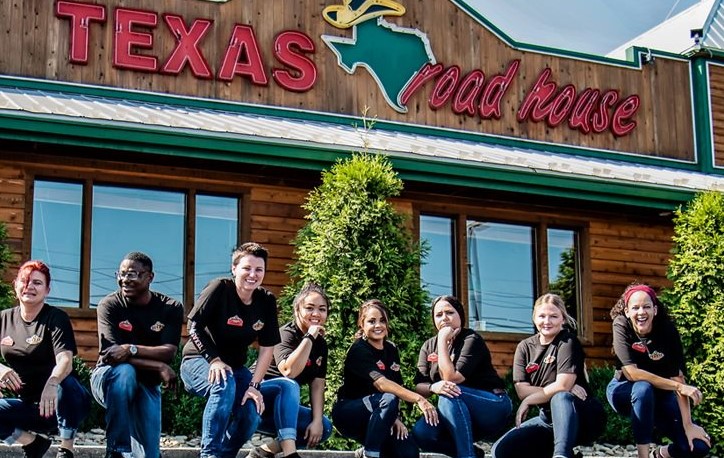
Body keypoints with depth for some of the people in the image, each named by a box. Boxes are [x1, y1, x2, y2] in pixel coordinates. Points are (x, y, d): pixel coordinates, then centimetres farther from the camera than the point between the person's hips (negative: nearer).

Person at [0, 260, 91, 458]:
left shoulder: (56, 318, -8)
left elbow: (65, 360, -25)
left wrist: (52, 382, -47)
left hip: (58, 404, -4)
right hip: (26, 405, 4)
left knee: (67, 384, -37)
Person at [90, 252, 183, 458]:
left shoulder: (171, 308, -5)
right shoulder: (110, 305, -12)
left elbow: (169, 351, -19)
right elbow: (113, 354, -21)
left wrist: (130, 349, -34)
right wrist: (160, 367, -25)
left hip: (146, 385, 2)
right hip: (109, 377, -2)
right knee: (125, 371, -39)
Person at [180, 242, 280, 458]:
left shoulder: (267, 301, -5)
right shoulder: (219, 289, -18)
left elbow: (267, 348, -5)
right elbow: (194, 326, -18)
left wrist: (253, 385, -15)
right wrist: (214, 359, -28)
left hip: (235, 367, 5)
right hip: (199, 362, -4)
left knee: (253, 411, -21)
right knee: (224, 384, -36)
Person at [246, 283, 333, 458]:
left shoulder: (320, 344, 5)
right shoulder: (286, 334, -16)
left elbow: (317, 385, -3)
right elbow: (289, 371, -35)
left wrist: (317, 420, -16)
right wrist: (309, 336, -30)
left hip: (281, 408, 7)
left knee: (325, 427, -12)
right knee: (288, 385, -35)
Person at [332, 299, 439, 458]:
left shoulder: (391, 350, 6)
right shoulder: (359, 350, -17)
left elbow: (396, 386, -1)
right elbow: (381, 384, -32)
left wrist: (395, 417, -20)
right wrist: (418, 399, -43)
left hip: (377, 417, 6)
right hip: (348, 414, -6)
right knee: (388, 399, -34)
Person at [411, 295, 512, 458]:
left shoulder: (471, 339, -12)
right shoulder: (428, 346, 6)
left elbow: (452, 378, -24)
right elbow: (419, 387, -5)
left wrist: (443, 340, -19)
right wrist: (433, 387, -29)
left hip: (494, 407, -5)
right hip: (459, 415, 5)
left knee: (450, 394, -33)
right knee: (420, 433, -22)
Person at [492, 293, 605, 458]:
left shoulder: (568, 342, -8)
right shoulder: (525, 347, 6)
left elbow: (562, 386, -19)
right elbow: (522, 390, -5)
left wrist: (528, 401, -10)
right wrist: (560, 391, -16)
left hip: (582, 419, -6)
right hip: (548, 418, 6)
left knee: (561, 397, -39)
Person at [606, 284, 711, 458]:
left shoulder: (668, 330, -17)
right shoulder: (621, 326, -21)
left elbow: (678, 377, -21)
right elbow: (632, 373, -29)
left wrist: (688, 425, -27)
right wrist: (679, 386, -32)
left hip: (660, 394, 2)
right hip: (624, 391, -2)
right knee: (644, 388, -38)